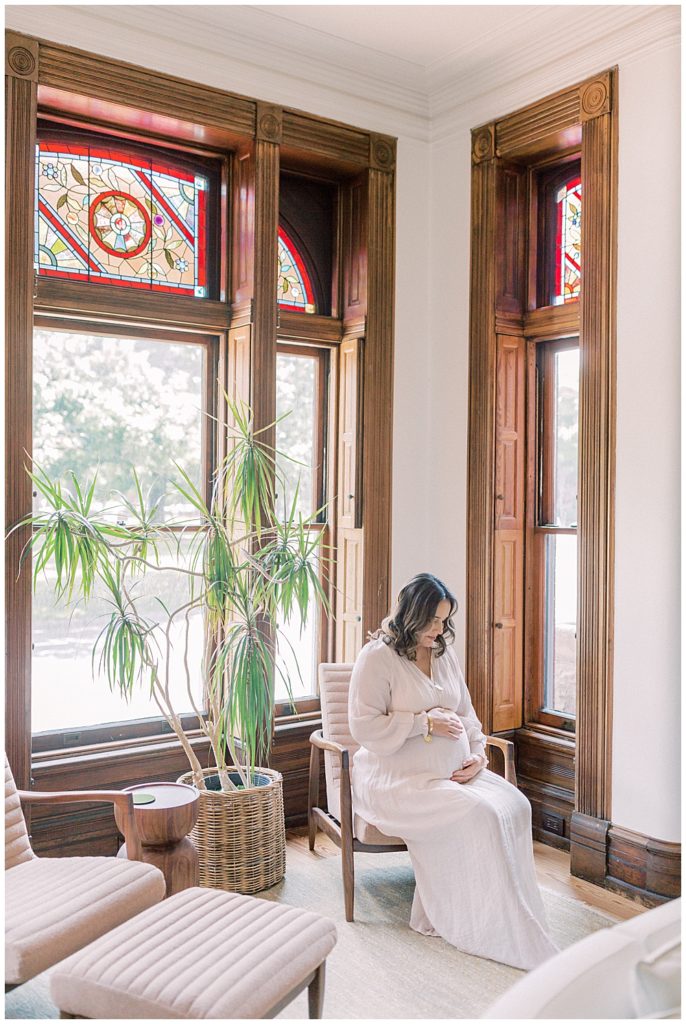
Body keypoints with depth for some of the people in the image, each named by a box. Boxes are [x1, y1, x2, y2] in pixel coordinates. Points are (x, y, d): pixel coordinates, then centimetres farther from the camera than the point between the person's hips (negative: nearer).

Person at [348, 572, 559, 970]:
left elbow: (465, 713, 20)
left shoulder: (445, 653, 12)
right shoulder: (377, 656, -10)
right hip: (399, 780, -7)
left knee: (515, 805, -16)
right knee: (479, 815, -27)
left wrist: (478, 754, 2)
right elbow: (365, 727, -16)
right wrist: (426, 722, -16)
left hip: (454, 772, 7)